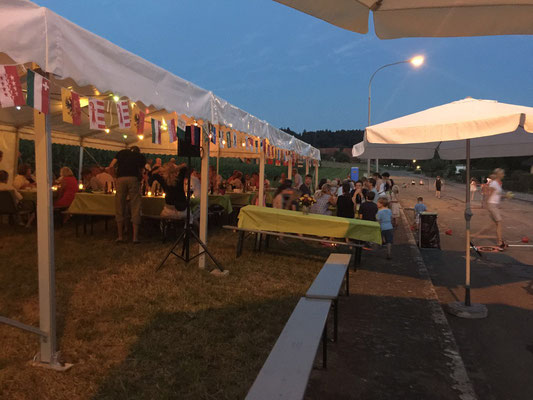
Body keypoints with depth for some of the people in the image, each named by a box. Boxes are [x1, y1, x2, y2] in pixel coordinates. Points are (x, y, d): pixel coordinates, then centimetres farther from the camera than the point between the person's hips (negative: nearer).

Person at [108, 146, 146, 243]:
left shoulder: (122, 152, 25)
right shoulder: (141, 156, 23)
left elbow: (111, 166, 15)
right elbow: (141, 171, 14)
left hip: (120, 179, 1)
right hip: (134, 179, -1)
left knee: (119, 208, 8)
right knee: (135, 207, 2)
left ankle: (120, 236, 9)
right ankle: (135, 237, 0)